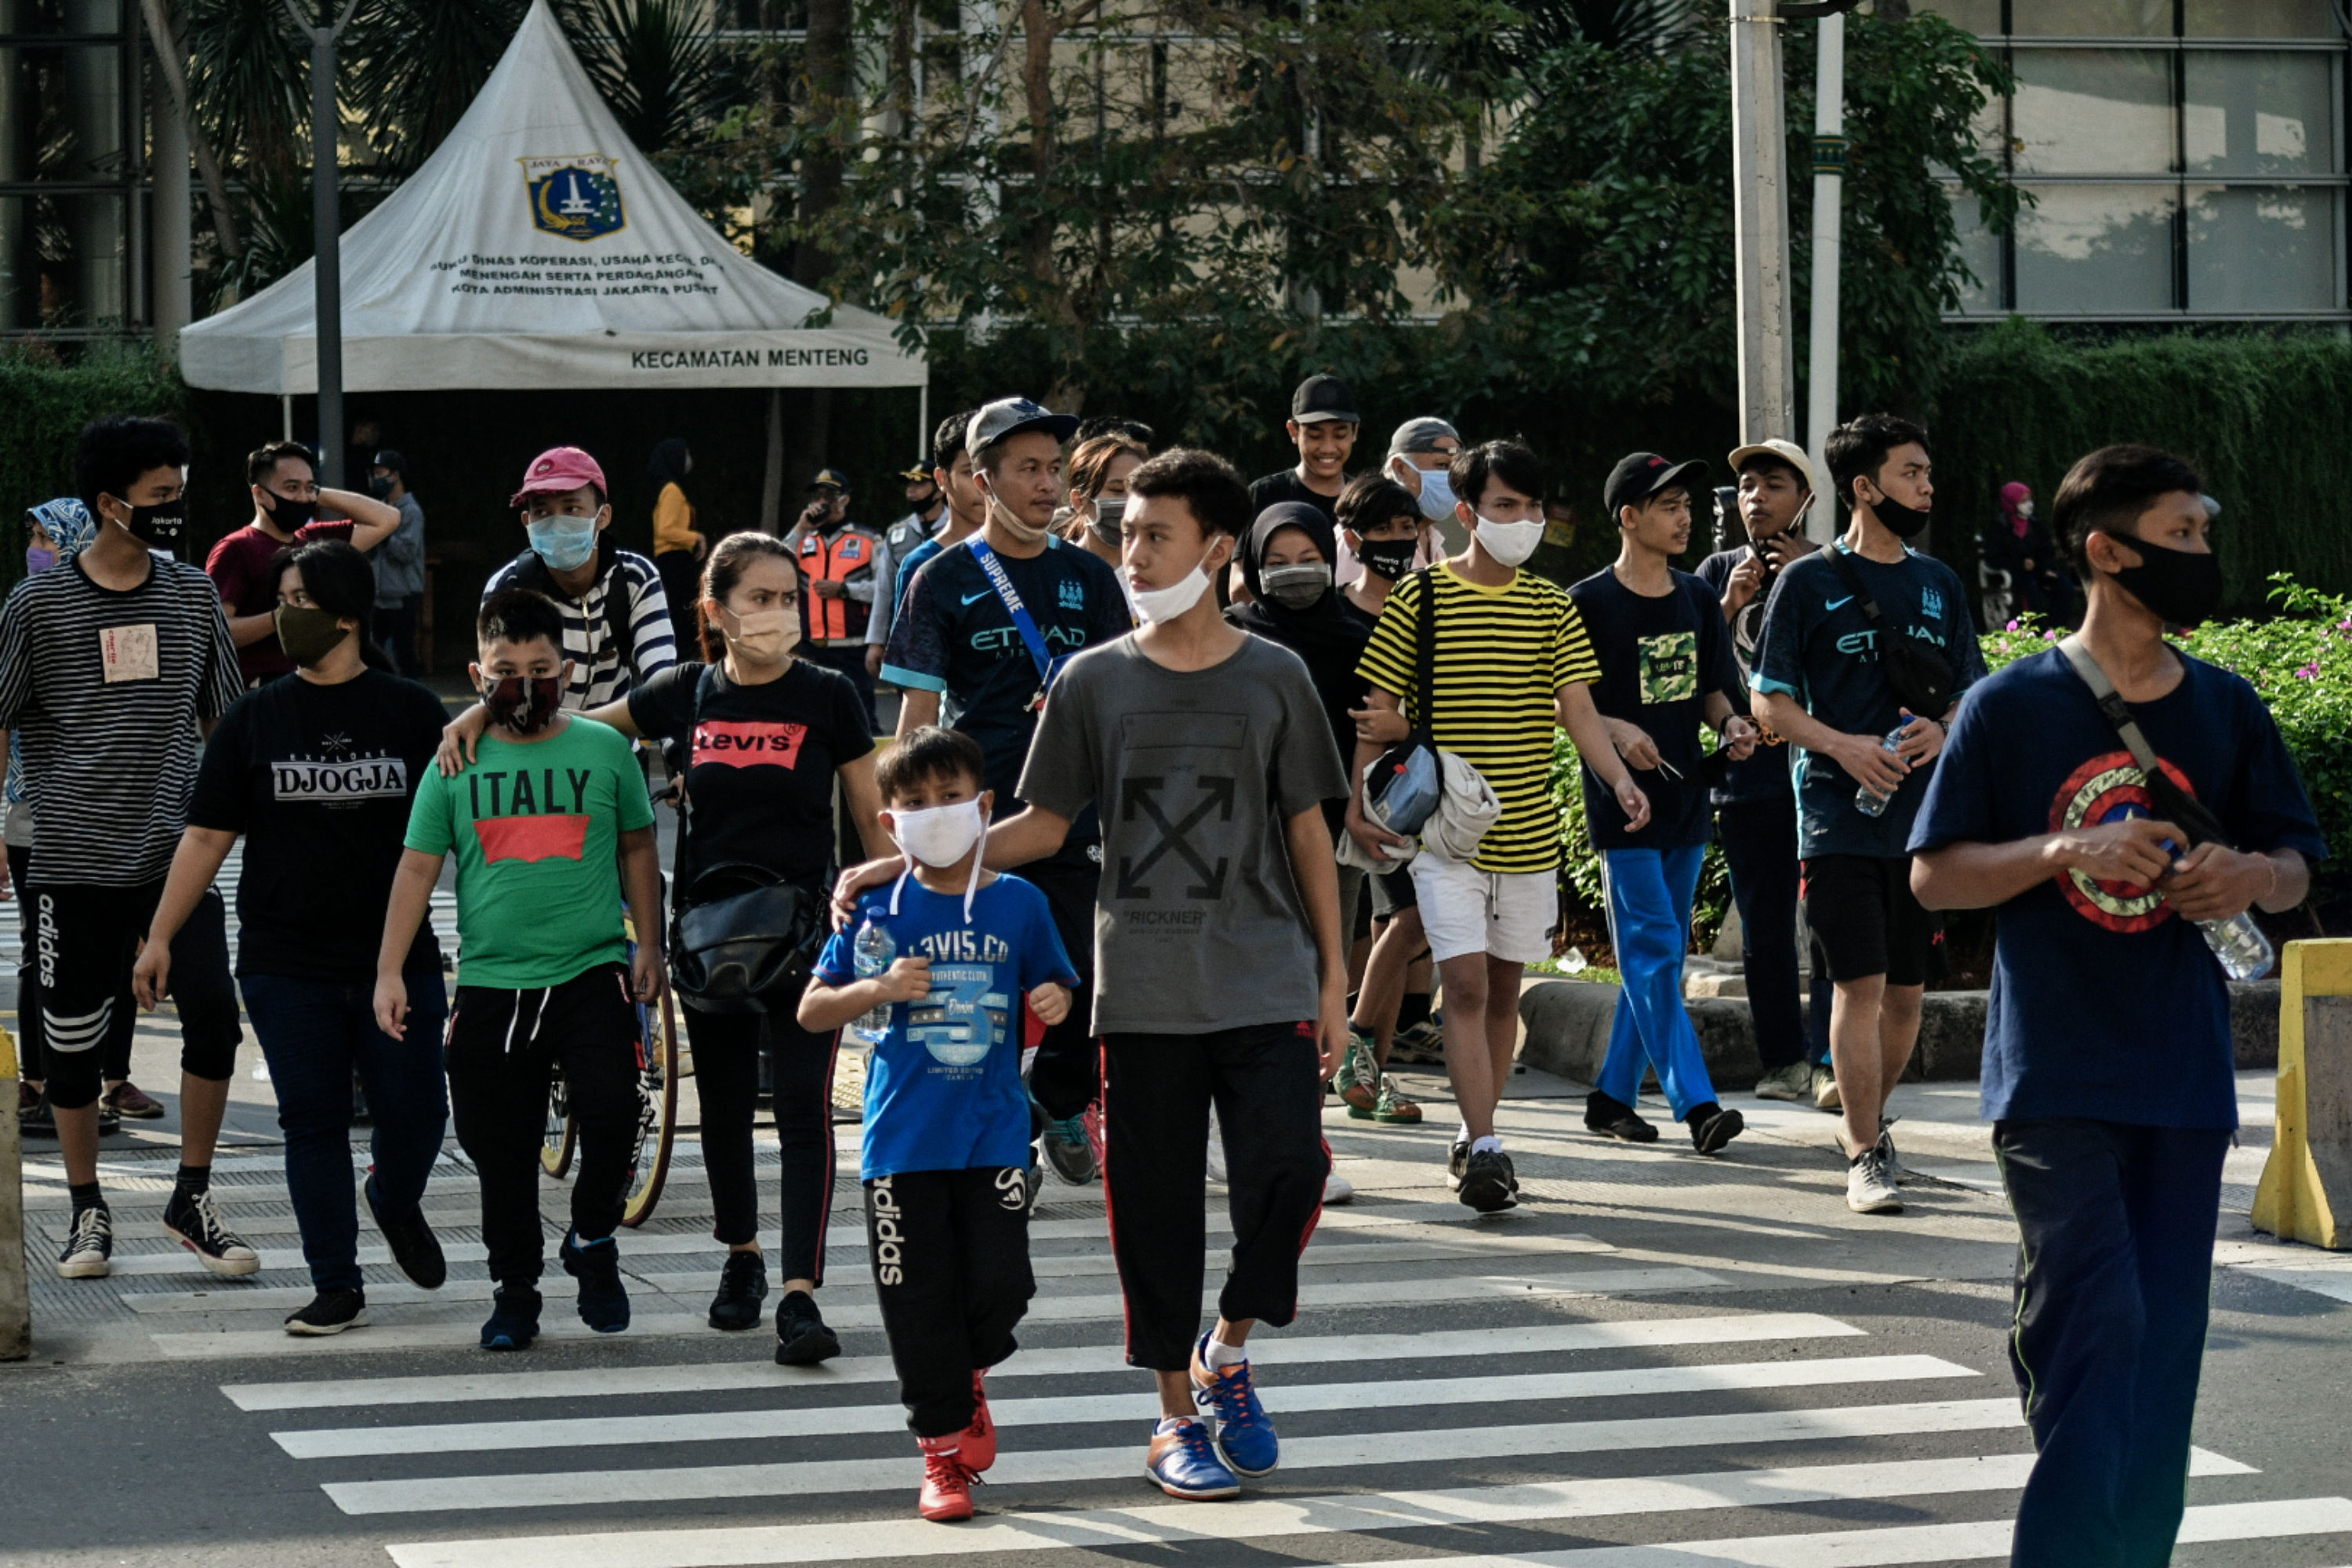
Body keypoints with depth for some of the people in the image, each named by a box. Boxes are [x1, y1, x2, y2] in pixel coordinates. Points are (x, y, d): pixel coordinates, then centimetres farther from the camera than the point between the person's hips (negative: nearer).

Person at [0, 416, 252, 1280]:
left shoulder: (193, 593, 7)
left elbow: (224, 718, 16)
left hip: (177, 850, 2)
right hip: (73, 858, -2)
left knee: (214, 1012, -12)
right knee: (72, 1037, 5)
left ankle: (192, 1198, 4)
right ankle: (87, 1210, 22)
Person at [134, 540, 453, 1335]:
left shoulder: (411, 711, 2)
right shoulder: (256, 717, 5)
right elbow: (207, 835, 6)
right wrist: (159, 937, 1)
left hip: (397, 958, -1)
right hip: (286, 964, 1)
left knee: (414, 1111, 1)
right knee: (312, 1123, 1)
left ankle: (396, 1203, 35)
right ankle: (338, 1288, 10)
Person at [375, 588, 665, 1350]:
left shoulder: (604, 749, 4)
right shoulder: (456, 761, 4)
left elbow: (637, 848, 15)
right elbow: (418, 866, 5)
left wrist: (648, 944, 10)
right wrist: (389, 972, 0)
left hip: (593, 973, -1)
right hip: (491, 981, 1)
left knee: (611, 1113, -18)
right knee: (500, 1149, 4)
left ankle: (593, 1240, 7)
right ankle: (515, 1288, 18)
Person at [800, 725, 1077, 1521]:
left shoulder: (1019, 903, 4)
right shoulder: (880, 908, 0)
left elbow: (1052, 986, 17)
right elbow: (810, 1010, 2)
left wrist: (1055, 999, -6)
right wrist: (877, 989, -16)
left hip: (995, 1133, 1)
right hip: (903, 1135, -1)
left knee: (1001, 1282, -7)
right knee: (919, 1298, 1)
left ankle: (967, 1374, 26)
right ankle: (943, 1447, 15)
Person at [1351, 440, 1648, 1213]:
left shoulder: (1551, 607, 6)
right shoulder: (1418, 598, -3)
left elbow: (1578, 707, -1)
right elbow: (1379, 708, 1)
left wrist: (1619, 778, -18)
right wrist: (1358, 803, -5)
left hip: (1529, 827, 4)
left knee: (1503, 988, 10)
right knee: (1465, 982, -13)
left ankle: (1473, 1138, 23)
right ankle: (1485, 1148, -16)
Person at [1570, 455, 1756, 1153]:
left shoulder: (1696, 598, 11)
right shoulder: (1589, 602, -8)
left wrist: (1731, 722, -3)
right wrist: (1615, 730, -21)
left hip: (1685, 798, 7)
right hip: (1622, 802, -7)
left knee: (1660, 955, 9)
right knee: (1653, 950, -10)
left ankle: (1613, 1095, 18)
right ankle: (1697, 1103, -16)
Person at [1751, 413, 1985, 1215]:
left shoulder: (1938, 584, 13)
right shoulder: (1809, 582, 0)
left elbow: (1971, 691, 17)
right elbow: (1769, 700, -1)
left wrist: (1940, 732, -6)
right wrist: (1842, 744, -16)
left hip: (1924, 816, 4)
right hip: (1839, 817, -4)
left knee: (1907, 990, 8)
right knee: (1861, 985, -9)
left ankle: (1869, 1117, 28)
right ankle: (1866, 1156, -4)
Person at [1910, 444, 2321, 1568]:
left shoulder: (2226, 710, 8)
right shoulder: (2011, 707, -3)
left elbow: (2295, 866, 15)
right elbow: (1933, 874, -2)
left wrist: (2251, 874, -9)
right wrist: (2067, 851, -17)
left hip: (2184, 1078, 4)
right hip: (2055, 1079, -4)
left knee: (2162, 1348, 5)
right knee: (2098, 1322, -13)